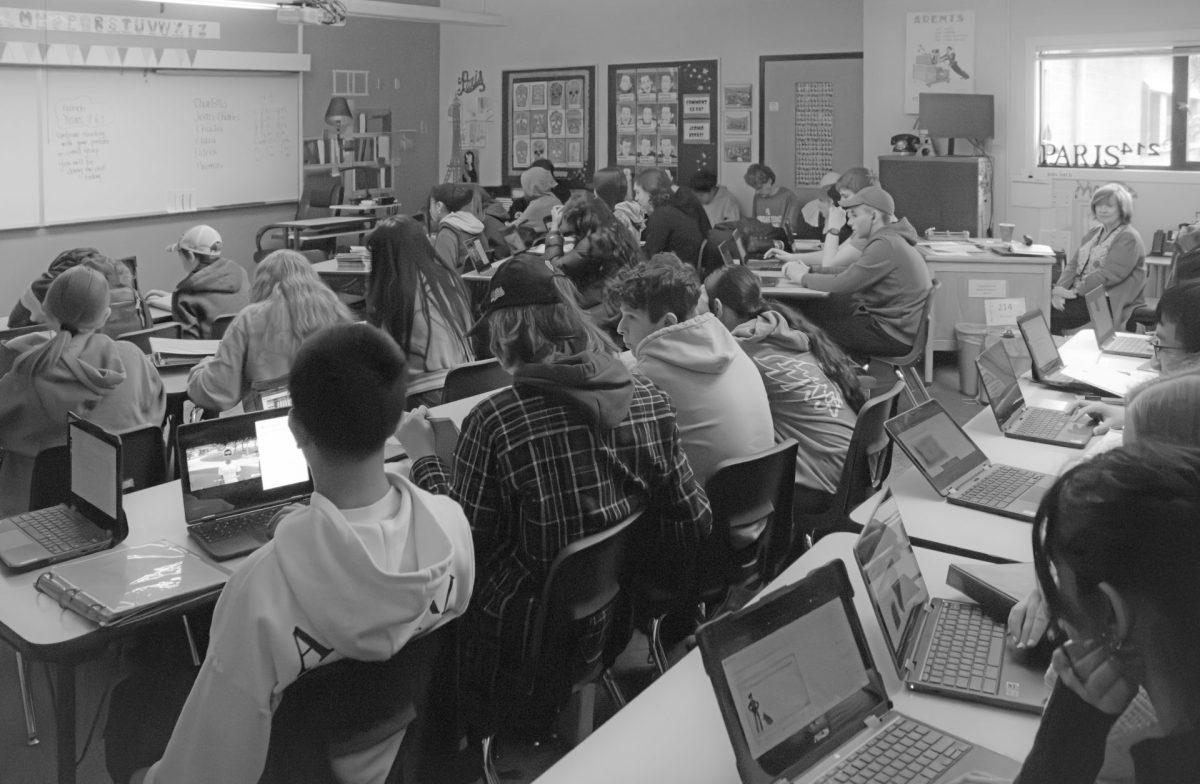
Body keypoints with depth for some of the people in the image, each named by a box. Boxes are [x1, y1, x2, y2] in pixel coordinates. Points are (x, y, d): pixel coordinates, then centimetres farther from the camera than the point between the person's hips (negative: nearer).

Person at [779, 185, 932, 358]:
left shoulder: (886, 245, -20)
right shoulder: (891, 240, 14)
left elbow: (843, 284, -23)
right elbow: (851, 274, 12)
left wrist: (803, 277, -8)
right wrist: (810, 270, 2)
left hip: (894, 336, -10)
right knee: (815, 307, 9)